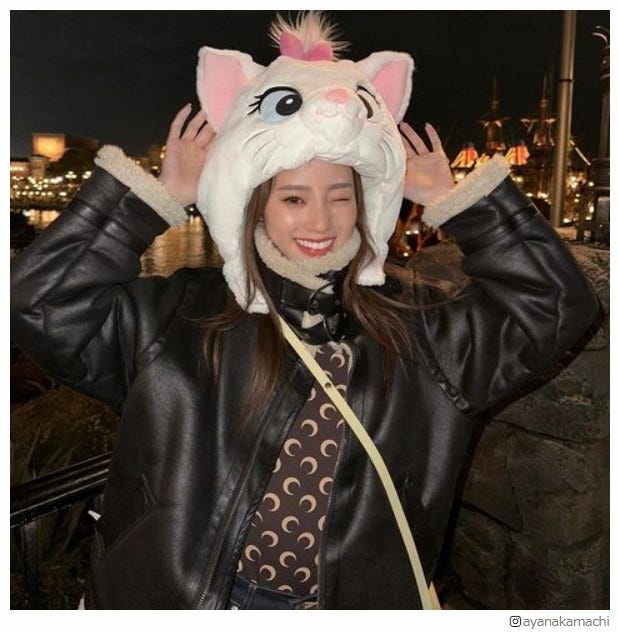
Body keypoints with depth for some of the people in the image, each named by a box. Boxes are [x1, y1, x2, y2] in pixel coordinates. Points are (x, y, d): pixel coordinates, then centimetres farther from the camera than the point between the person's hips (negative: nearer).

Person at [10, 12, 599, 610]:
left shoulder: (420, 327, -5)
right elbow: (38, 301, -15)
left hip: (354, 602, 2)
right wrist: (162, 197, -15)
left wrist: (450, 200, -6)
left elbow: (558, 303, -3)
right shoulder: (180, 317, -11)